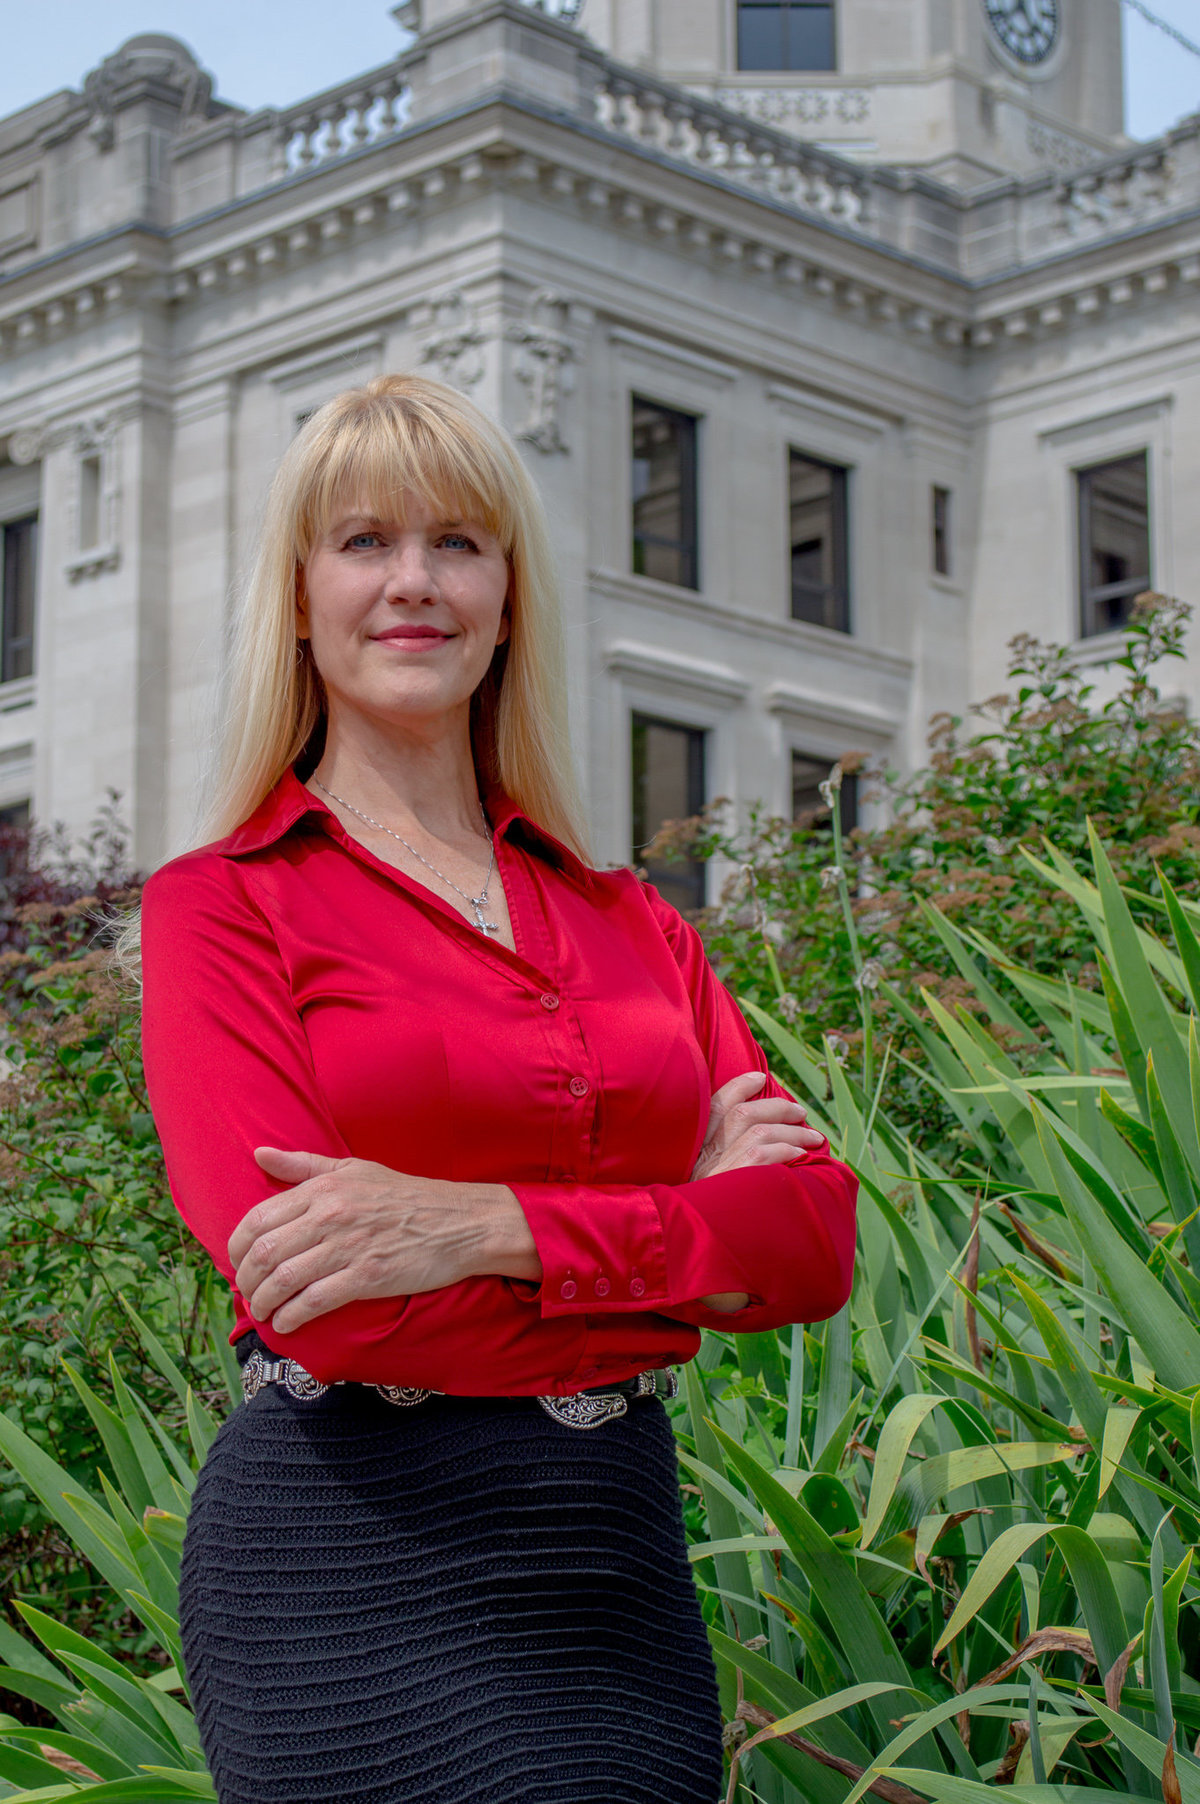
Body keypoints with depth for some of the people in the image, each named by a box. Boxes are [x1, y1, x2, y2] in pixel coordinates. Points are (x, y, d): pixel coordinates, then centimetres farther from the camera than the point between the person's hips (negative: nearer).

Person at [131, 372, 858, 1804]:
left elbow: (814, 1240, -1)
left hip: (623, 1558, 4)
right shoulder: (224, 904, -1)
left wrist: (487, 1224, -17)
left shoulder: (632, 924, 11)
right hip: (360, 1555, -4)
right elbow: (310, 1288, -14)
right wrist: (685, 1220, -8)